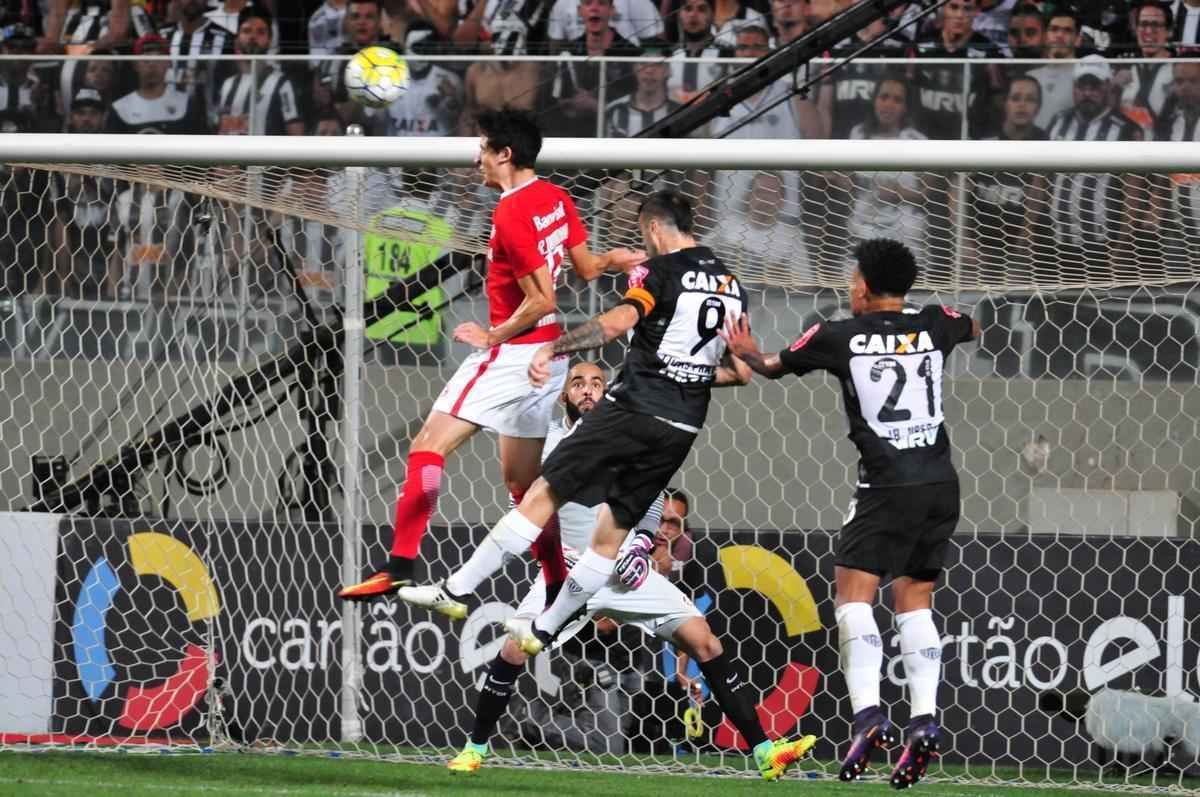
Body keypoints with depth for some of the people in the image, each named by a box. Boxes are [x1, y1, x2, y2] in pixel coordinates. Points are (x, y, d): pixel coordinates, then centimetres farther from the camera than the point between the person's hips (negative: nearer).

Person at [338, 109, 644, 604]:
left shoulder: (510, 215, -19)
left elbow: (542, 300, -19)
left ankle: (401, 567, -22)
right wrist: (616, 258, 32)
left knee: (429, 448, -12)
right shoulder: (555, 199, 6)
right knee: (522, 480, 16)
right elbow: (587, 268, 14)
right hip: (547, 354, 9)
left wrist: (493, 336, -9)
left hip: (510, 351, -9)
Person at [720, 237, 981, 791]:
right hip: (941, 484, 5)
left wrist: (746, 353, 31)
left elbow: (772, 367, 16)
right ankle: (924, 719, -3)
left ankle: (868, 714, -20)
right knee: (915, 599, 10)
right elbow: (974, 328, 37)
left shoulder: (838, 338, -1)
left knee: (853, 590, -3)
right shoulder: (934, 327, 10)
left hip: (887, 485, -5)